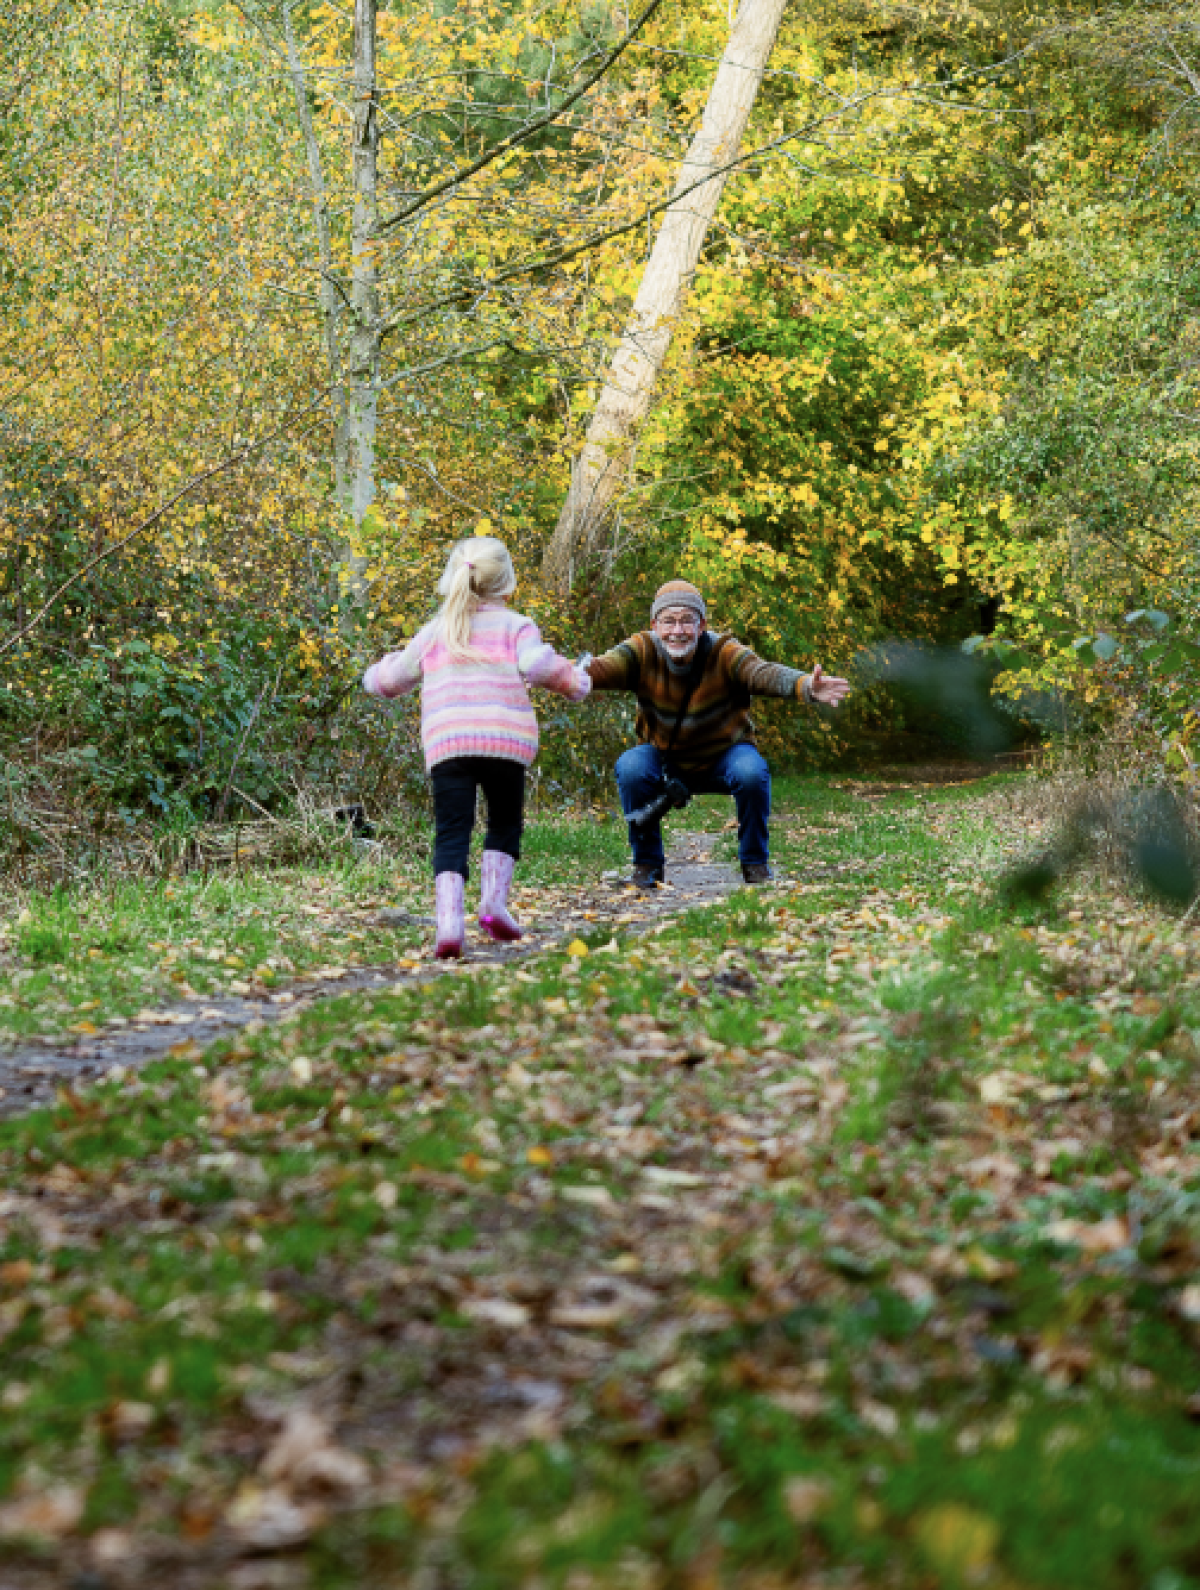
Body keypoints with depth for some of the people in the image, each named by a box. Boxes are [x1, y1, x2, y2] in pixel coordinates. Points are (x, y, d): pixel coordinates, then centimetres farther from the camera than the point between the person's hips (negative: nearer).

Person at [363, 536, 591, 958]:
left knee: (451, 834, -2)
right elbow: (537, 665, -8)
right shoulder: (515, 625, 10)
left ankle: (449, 920, -20)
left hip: (445, 744, 2)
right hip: (504, 740, -2)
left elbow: (389, 678, 27)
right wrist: (575, 681, 10)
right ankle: (493, 901, 2)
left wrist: (378, 673, 51)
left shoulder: (434, 631, 20)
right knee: (505, 824, 18)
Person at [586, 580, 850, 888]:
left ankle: (755, 862, -7)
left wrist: (807, 686, -61)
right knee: (630, 768, -29)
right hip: (666, 759, 1)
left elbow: (765, 673, -39)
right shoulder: (643, 652, -17)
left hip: (724, 756, -1)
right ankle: (647, 864, -8)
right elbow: (605, 668, -36)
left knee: (752, 772, -32)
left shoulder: (724, 652, -21)